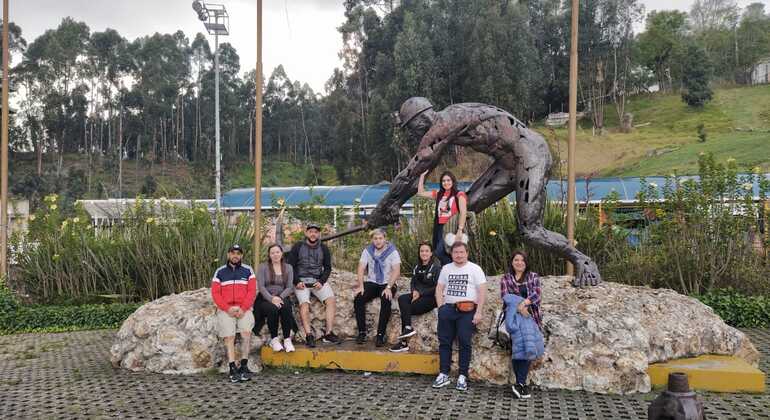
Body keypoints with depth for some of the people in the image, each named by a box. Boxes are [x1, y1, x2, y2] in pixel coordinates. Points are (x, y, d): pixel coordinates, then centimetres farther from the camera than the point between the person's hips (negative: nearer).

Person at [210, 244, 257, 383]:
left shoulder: (248, 271, 9)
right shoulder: (220, 272, 10)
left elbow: (252, 291, 3)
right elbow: (215, 293, 3)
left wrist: (243, 308, -10)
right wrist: (228, 308, -10)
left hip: (243, 309, 0)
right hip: (225, 309, 0)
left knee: (246, 332, -22)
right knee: (229, 335, -16)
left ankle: (244, 366, -14)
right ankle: (233, 368, -14)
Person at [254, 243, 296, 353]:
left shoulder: (288, 268, 13)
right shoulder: (263, 267, 6)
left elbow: (289, 287, 4)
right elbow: (261, 286, -5)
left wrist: (280, 297, -15)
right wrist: (271, 298, -21)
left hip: (282, 298, 1)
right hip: (265, 299, -1)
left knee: (286, 307, -34)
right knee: (272, 309, -35)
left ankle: (287, 339, -28)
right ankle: (274, 339, -20)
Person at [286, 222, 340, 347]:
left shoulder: (323, 248, 12)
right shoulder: (297, 247, 5)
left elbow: (328, 268, 12)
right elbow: (290, 266, 4)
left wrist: (321, 281, -4)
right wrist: (297, 282, -9)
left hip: (318, 280, 2)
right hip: (301, 281, -2)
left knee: (331, 299, -21)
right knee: (304, 303, -27)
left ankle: (329, 333, -21)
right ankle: (309, 335, -30)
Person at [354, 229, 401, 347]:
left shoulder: (392, 252, -6)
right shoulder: (368, 251, 4)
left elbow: (396, 271, -14)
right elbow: (361, 269, -2)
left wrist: (388, 287, -26)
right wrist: (361, 286, -16)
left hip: (387, 284, -3)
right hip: (371, 283, 3)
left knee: (386, 301, -34)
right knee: (358, 299, -24)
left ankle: (380, 335, -25)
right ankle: (362, 333, -15)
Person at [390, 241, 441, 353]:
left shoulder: (436, 267, -8)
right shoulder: (417, 267, 12)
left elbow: (437, 288, -11)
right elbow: (413, 283, 17)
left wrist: (421, 293, -15)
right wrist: (414, 291, -6)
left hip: (431, 297, -6)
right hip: (419, 295, 6)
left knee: (407, 309, -22)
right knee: (402, 298, -22)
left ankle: (404, 343, -17)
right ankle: (408, 327, -25)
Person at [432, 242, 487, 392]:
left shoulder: (475, 269, 4)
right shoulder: (446, 268, 17)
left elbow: (482, 292, -2)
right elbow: (439, 289, 16)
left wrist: (478, 312, -11)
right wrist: (441, 307, 2)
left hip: (467, 309, -4)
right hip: (448, 308, 4)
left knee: (464, 342, -11)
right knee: (444, 341, -1)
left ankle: (463, 376, -6)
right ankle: (444, 375, 3)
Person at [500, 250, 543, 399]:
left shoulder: (533, 277, 13)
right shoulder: (505, 278, 11)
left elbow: (536, 294, -4)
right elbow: (505, 297, -4)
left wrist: (524, 303, -22)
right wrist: (519, 308, -21)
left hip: (531, 316, 1)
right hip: (514, 316, -1)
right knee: (518, 345, -13)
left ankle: (519, 383, -14)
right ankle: (522, 383, -10)